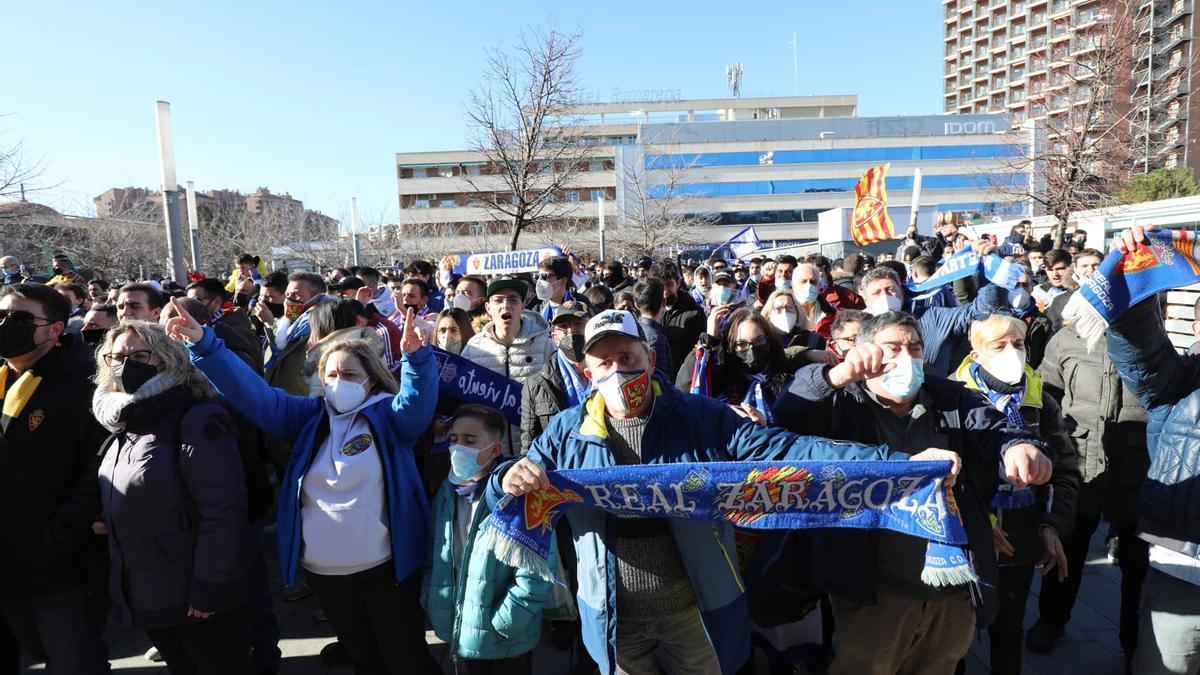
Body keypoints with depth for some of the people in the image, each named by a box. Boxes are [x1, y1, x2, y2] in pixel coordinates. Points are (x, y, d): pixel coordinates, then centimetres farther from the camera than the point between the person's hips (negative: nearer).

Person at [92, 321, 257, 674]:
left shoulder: (196, 419, -18)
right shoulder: (123, 422, 10)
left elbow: (222, 510, -23)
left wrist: (209, 588, -23)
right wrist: (105, 520, 4)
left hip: (197, 595, -8)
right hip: (145, 594, 8)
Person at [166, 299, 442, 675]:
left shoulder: (389, 416, -7)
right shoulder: (310, 416, 5)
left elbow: (419, 395, -26)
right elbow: (253, 393, 1)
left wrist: (417, 355, -46)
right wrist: (203, 344, -9)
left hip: (384, 569, -4)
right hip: (323, 572, 5)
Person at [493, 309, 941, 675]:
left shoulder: (701, 418, -9)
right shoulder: (566, 433, -5)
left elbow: (785, 451, -17)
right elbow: (506, 506, 0)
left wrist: (898, 463, -27)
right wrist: (509, 481, -26)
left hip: (694, 608, -1)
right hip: (614, 617, 1)